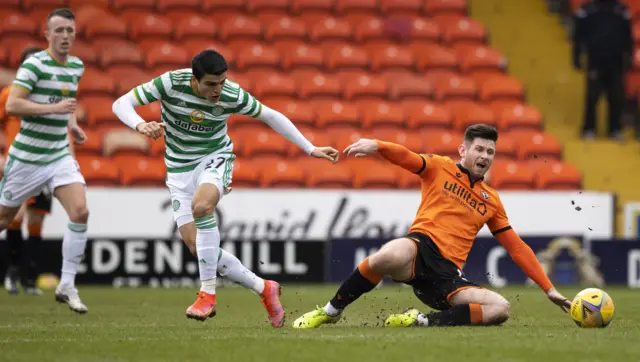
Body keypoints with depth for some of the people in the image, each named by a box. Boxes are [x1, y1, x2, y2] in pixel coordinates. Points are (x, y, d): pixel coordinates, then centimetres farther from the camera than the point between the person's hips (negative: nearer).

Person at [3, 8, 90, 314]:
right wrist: (55, 108, -29)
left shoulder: (77, 67, 7)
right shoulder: (35, 64, -14)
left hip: (60, 156, 5)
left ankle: (67, 286, -8)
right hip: (27, 158, -5)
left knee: (80, 212, -15)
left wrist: (72, 123, 11)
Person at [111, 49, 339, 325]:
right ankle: (263, 289, 4)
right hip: (180, 167, 2)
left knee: (201, 206, -36)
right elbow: (121, 104, -16)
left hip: (214, 158, -2)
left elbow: (271, 116, -1)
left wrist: (310, 149, 2)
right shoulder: (170, 83, -19)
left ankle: (208, 292, -26)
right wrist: (140, 125, -38)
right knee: (195, 245, -10)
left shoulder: (233, 96, -17)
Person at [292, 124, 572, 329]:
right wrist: (376, 146, -29)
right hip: (421, 248, -4)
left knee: (500, 309, -20)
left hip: (447, 274, 4)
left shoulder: (491, 201, 23)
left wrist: (548, 288, 19)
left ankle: (422, 321, -16)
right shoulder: (440, 168, 13)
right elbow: (405, 157, -6)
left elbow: (517, 248, 25)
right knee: (391, 256, -42)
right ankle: (331, 311, -19)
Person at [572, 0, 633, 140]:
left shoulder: (622, 11, 4)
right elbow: (578, 37, 3)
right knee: (592, 96, -4)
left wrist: (628, 58, 5)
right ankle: (589, 129, 5)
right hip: (595, 63, -2)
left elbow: (627, 38, 11)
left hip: (615, 64, 2)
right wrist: (577, 59, 0)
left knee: (617, 97, 2)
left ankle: (615, 129, 12)